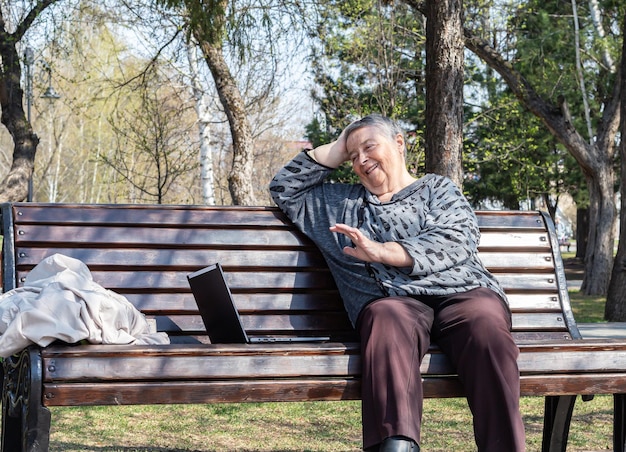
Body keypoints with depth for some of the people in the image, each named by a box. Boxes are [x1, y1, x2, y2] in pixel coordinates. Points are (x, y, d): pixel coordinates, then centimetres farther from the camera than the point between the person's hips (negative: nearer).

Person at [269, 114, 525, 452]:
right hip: (393, 299, 0)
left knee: (486, 329, -37)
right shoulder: (342, 202, 34)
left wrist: (380, 251, -7)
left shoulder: (437, 188, 23)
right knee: (389, 322, -39)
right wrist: (337, 149, 31)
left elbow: (457, 240, 4)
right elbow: (284, 188, 35)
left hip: (461, 290, 0)